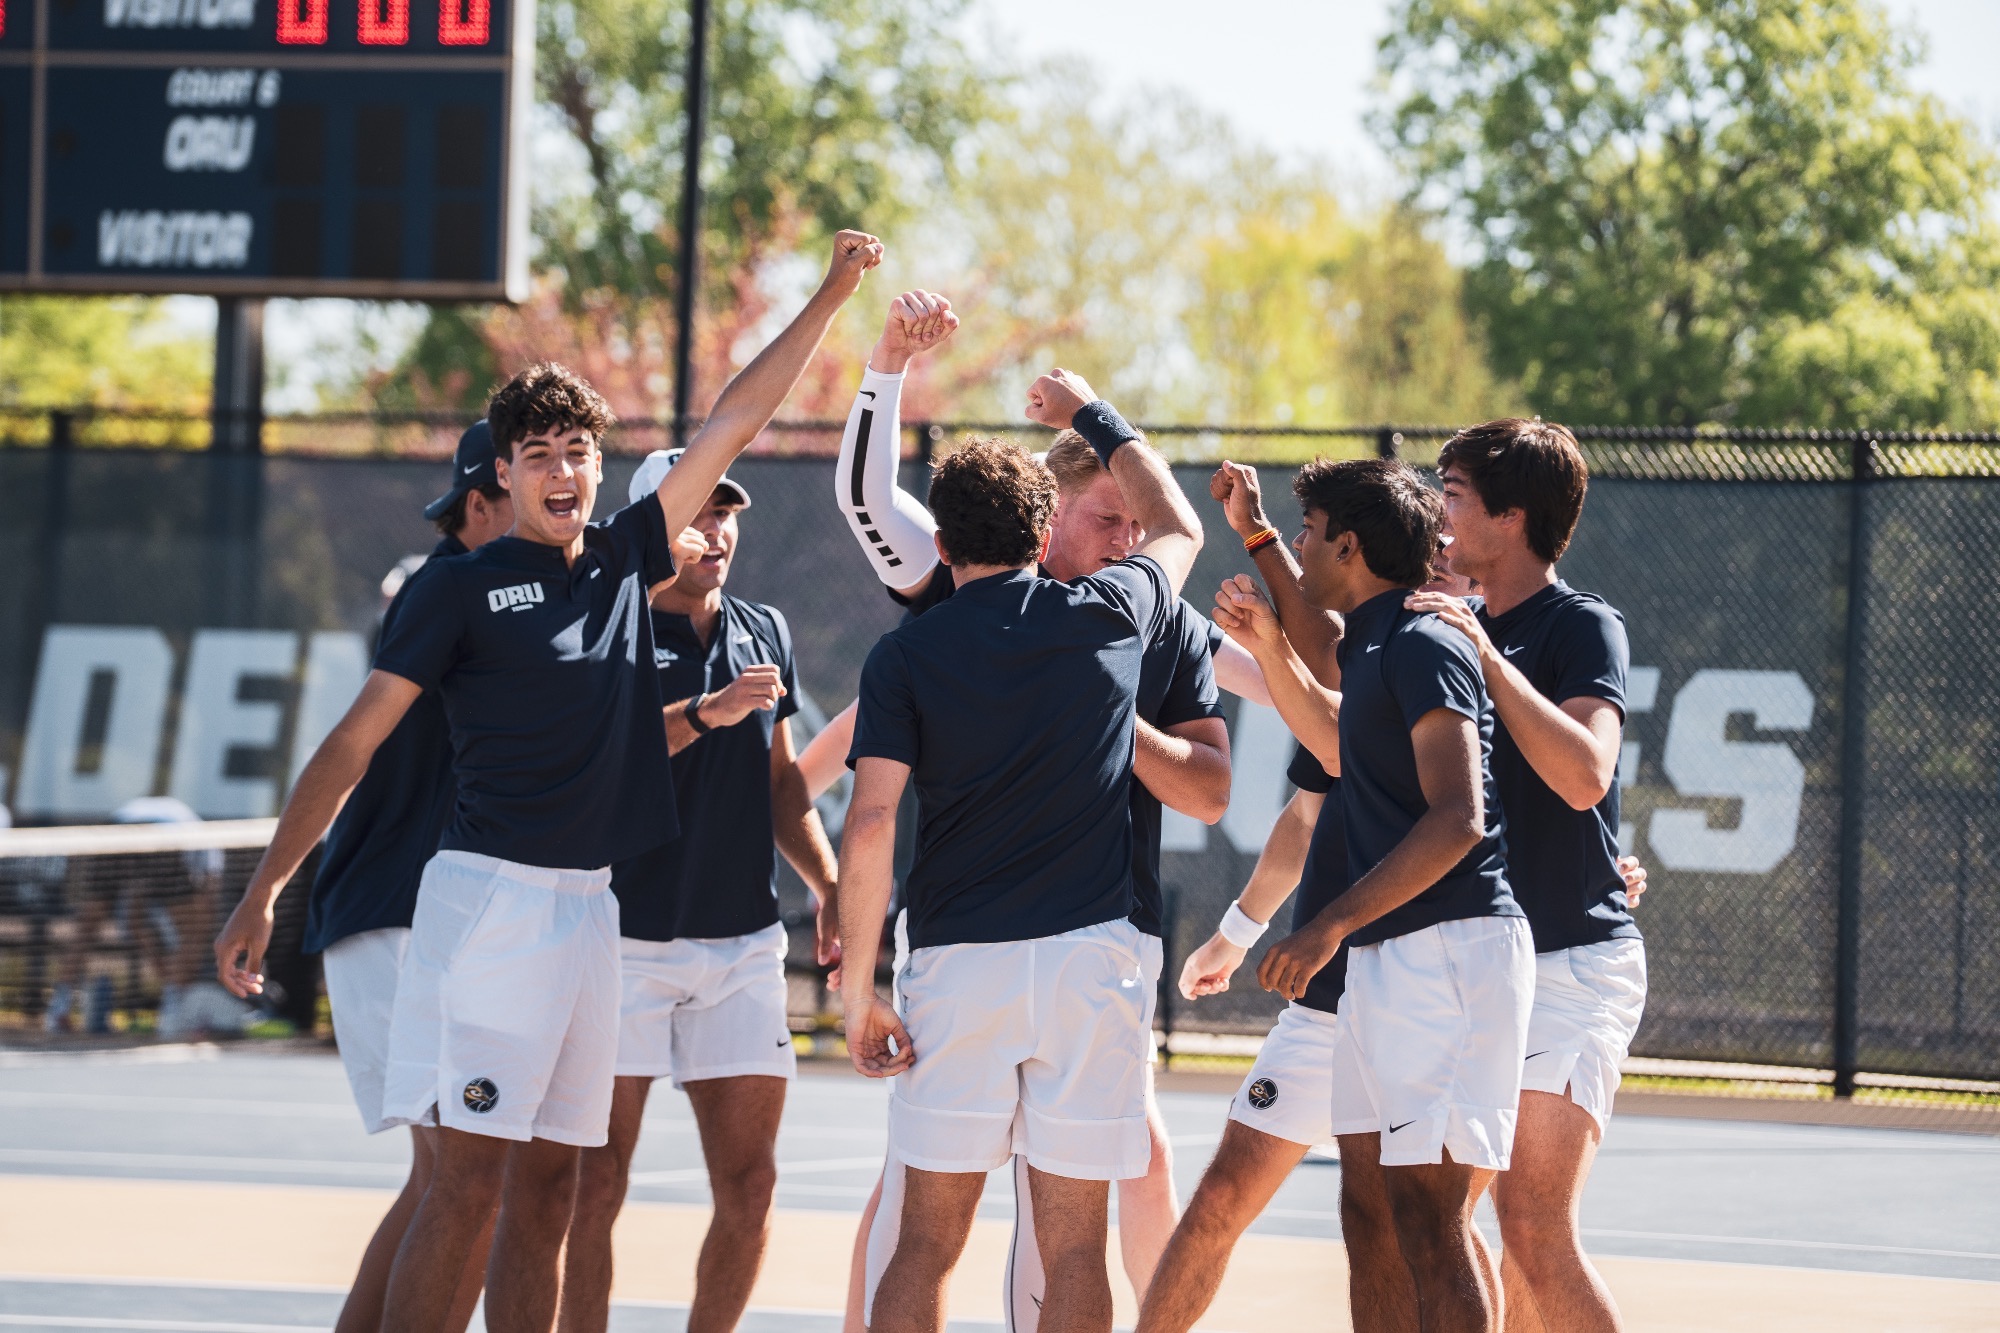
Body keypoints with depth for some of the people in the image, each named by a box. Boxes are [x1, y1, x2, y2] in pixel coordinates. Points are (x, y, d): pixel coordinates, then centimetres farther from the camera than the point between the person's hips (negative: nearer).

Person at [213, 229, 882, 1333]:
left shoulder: (625, 560, 14)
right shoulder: (462, 586, -1)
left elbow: (732, 425, 18)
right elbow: (354, 743, -3)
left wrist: (830, 298, 18)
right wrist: (262, 893, -8)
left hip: (589, 902, 6)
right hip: (489, 895, -6)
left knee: (547, 1189, 5)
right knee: (470, 1179, -13)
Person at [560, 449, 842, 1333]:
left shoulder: (764, 633, 14)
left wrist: (829, 889, 10)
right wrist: (705, 712, -31)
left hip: (742, 942, 5)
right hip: (625, 939, -5)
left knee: (748, 1186, 3)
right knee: (595, 1184, -4)